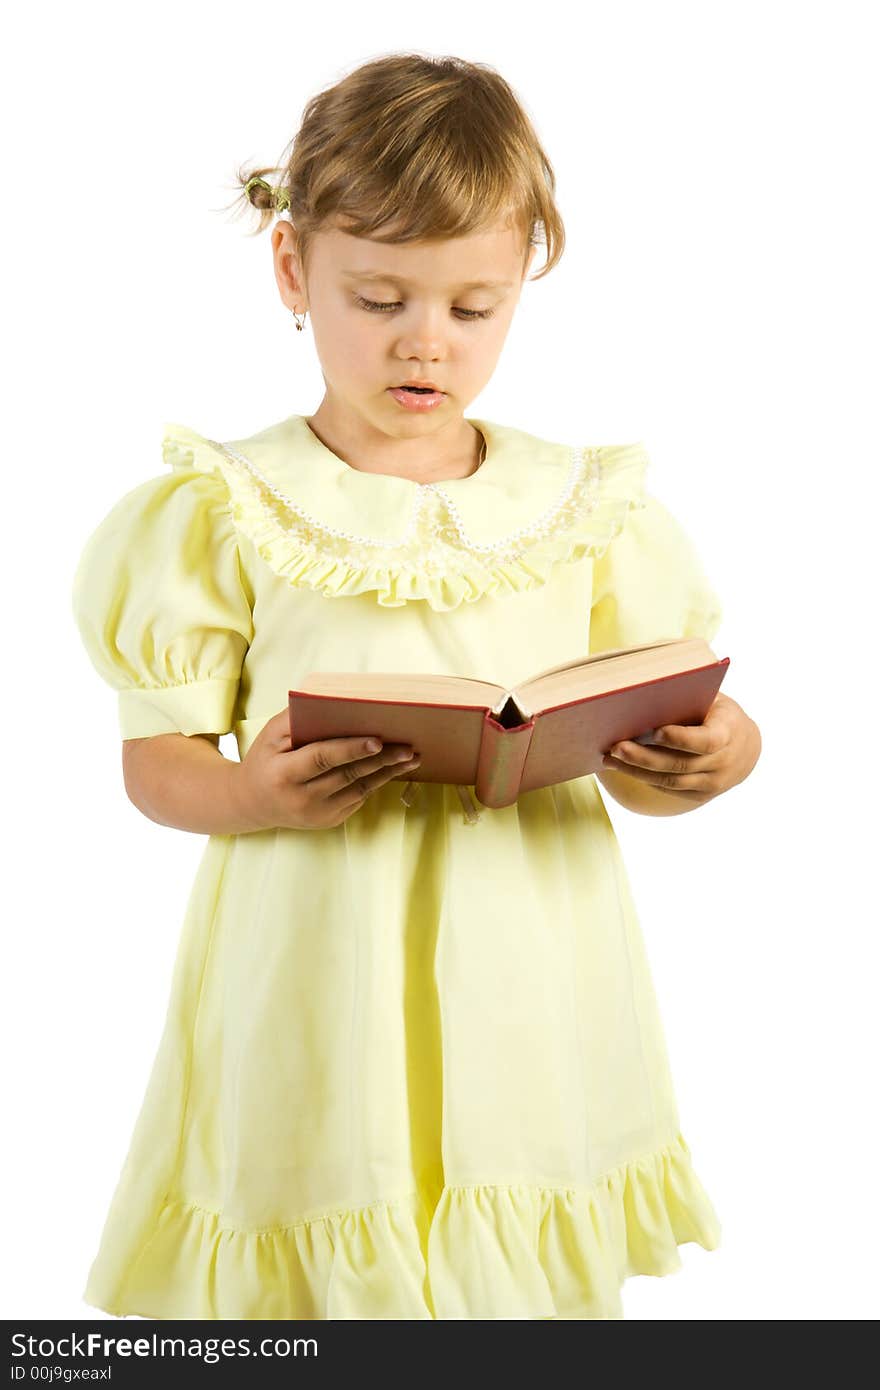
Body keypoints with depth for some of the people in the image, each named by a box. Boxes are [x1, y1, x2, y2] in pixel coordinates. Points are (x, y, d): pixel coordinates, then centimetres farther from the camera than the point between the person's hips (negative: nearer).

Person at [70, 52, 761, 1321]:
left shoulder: (585, 504, 4)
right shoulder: (230, 512, -3)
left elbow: (681, 722, 7)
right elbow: (155, 760, -1)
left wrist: (714, 756, -15)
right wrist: (252, 795, -21)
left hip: (529, 984, 2)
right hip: (317, 987, -2)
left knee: (543, 1282, 11)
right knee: (315, 1283, 6)